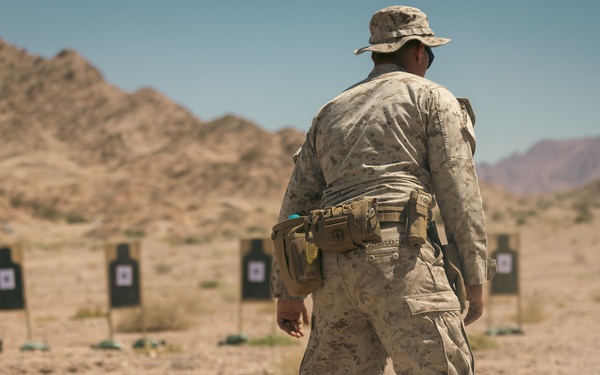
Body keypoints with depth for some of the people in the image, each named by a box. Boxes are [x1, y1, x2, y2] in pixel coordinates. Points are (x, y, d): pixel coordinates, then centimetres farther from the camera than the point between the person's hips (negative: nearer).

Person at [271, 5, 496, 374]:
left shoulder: (331, 112, 27)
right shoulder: (433, 98, 10)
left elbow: (297, 202, 23)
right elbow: (458, 189, -1)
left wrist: (287, 291, 26)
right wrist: (474, 279, 1)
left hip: (336, 262, 6)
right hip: (398, 256, -6)